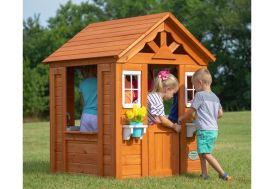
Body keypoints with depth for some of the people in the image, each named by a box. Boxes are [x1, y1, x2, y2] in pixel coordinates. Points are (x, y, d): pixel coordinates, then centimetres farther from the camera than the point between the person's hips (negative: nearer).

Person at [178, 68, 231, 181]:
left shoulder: (200, 95, -9)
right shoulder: (215, 97, 14)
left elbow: (190, 111, -4)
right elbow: (220, 114, 18)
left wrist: (181, 118, 12)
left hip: (204, 130, -9)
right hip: (214, 130, 9)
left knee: (206, 154, -10)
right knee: (201, 153, 15)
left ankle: (223, 175, -14)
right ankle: (204, 175, 13)